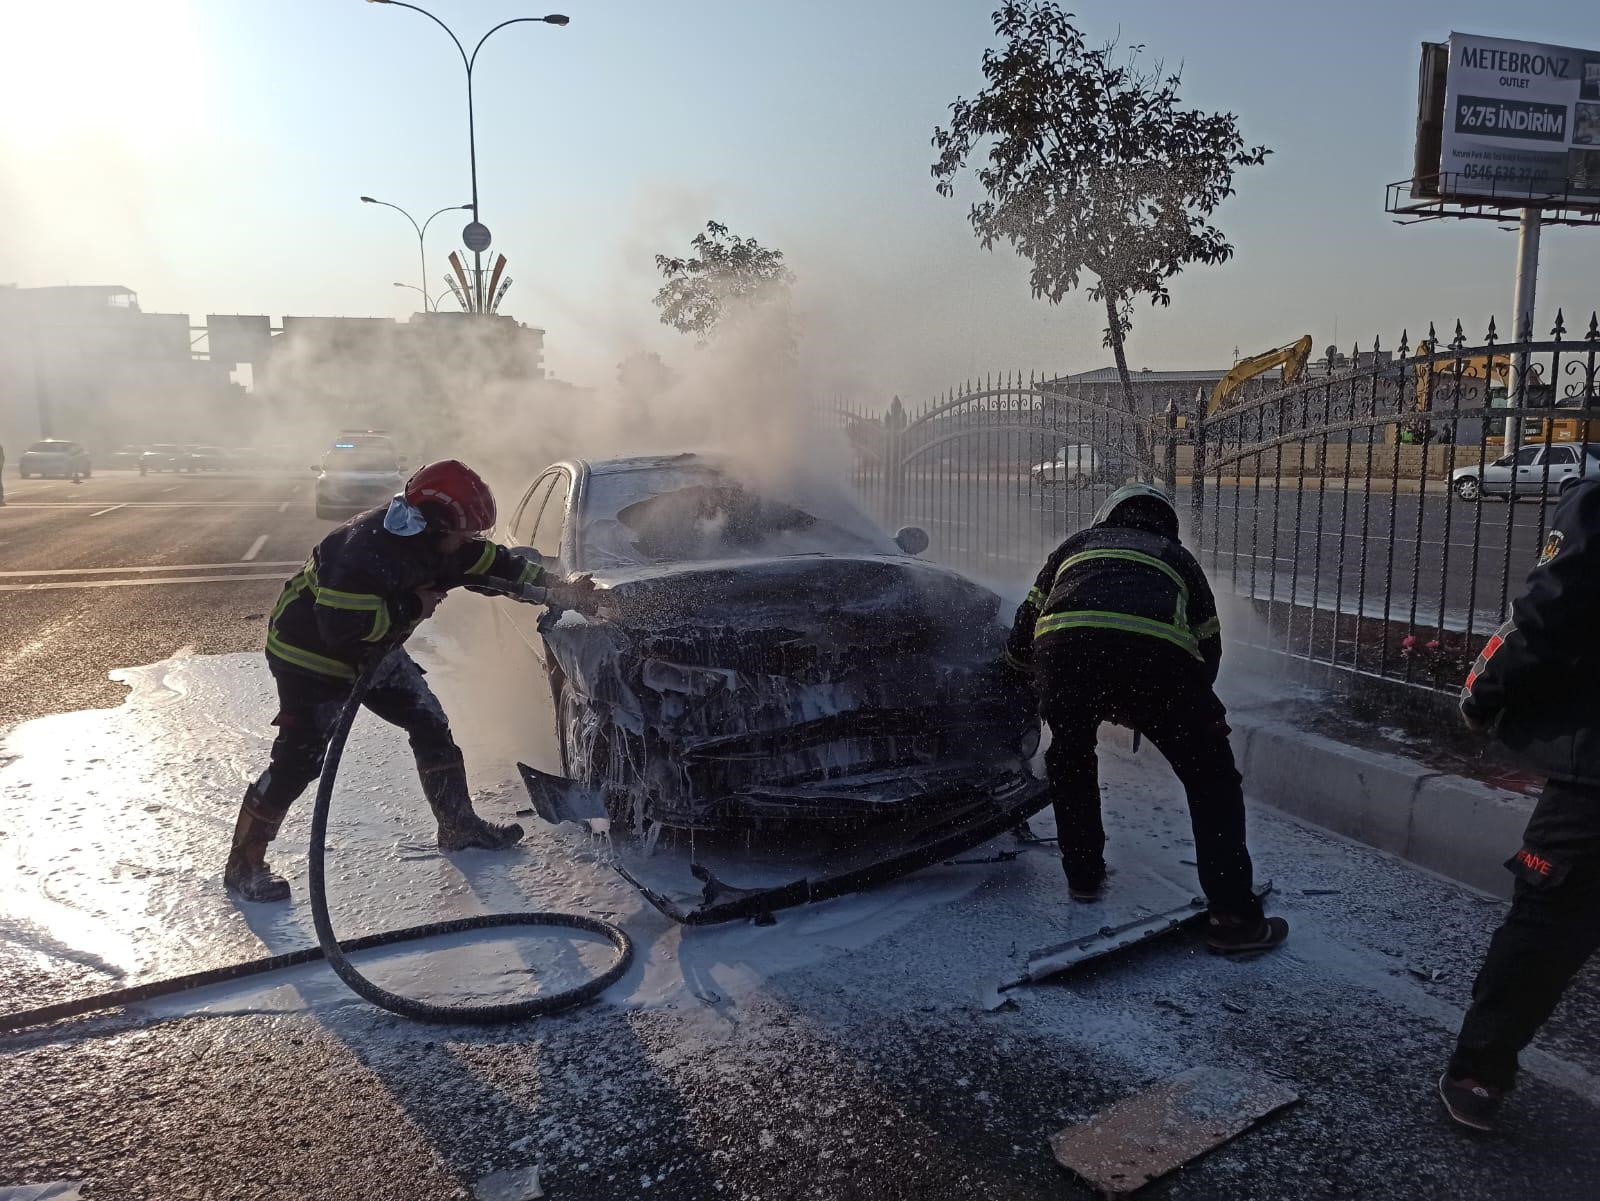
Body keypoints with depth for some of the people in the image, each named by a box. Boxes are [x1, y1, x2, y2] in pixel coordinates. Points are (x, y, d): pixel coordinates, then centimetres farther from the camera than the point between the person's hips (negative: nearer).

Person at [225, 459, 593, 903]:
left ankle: (459, 826, 19)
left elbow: (493, 562, 0)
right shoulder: (366, 547, -36)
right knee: (299, 760, -6)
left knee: (430, 724, 7)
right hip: (310, 656, -8)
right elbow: (339, 625, -37)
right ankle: (243, 864, 11)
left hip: (372, 650, 8)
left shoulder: (432, 539, -10)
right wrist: (411, 607, -28)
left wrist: (554, 587, -8)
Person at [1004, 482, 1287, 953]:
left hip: (1064, 644, 1)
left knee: (1070, 759, 29)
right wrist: (1139, 706, 49)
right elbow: (1208, 652, 37)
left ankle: (1083, 877, 37)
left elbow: (1020, 643, 34)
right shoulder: (1178, 558, 37)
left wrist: (1048, 679, 55)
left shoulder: (1078, 544, 37)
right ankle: (1234, 917, 15)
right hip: (1158, 649, -1)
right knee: (1211, 778, 17)